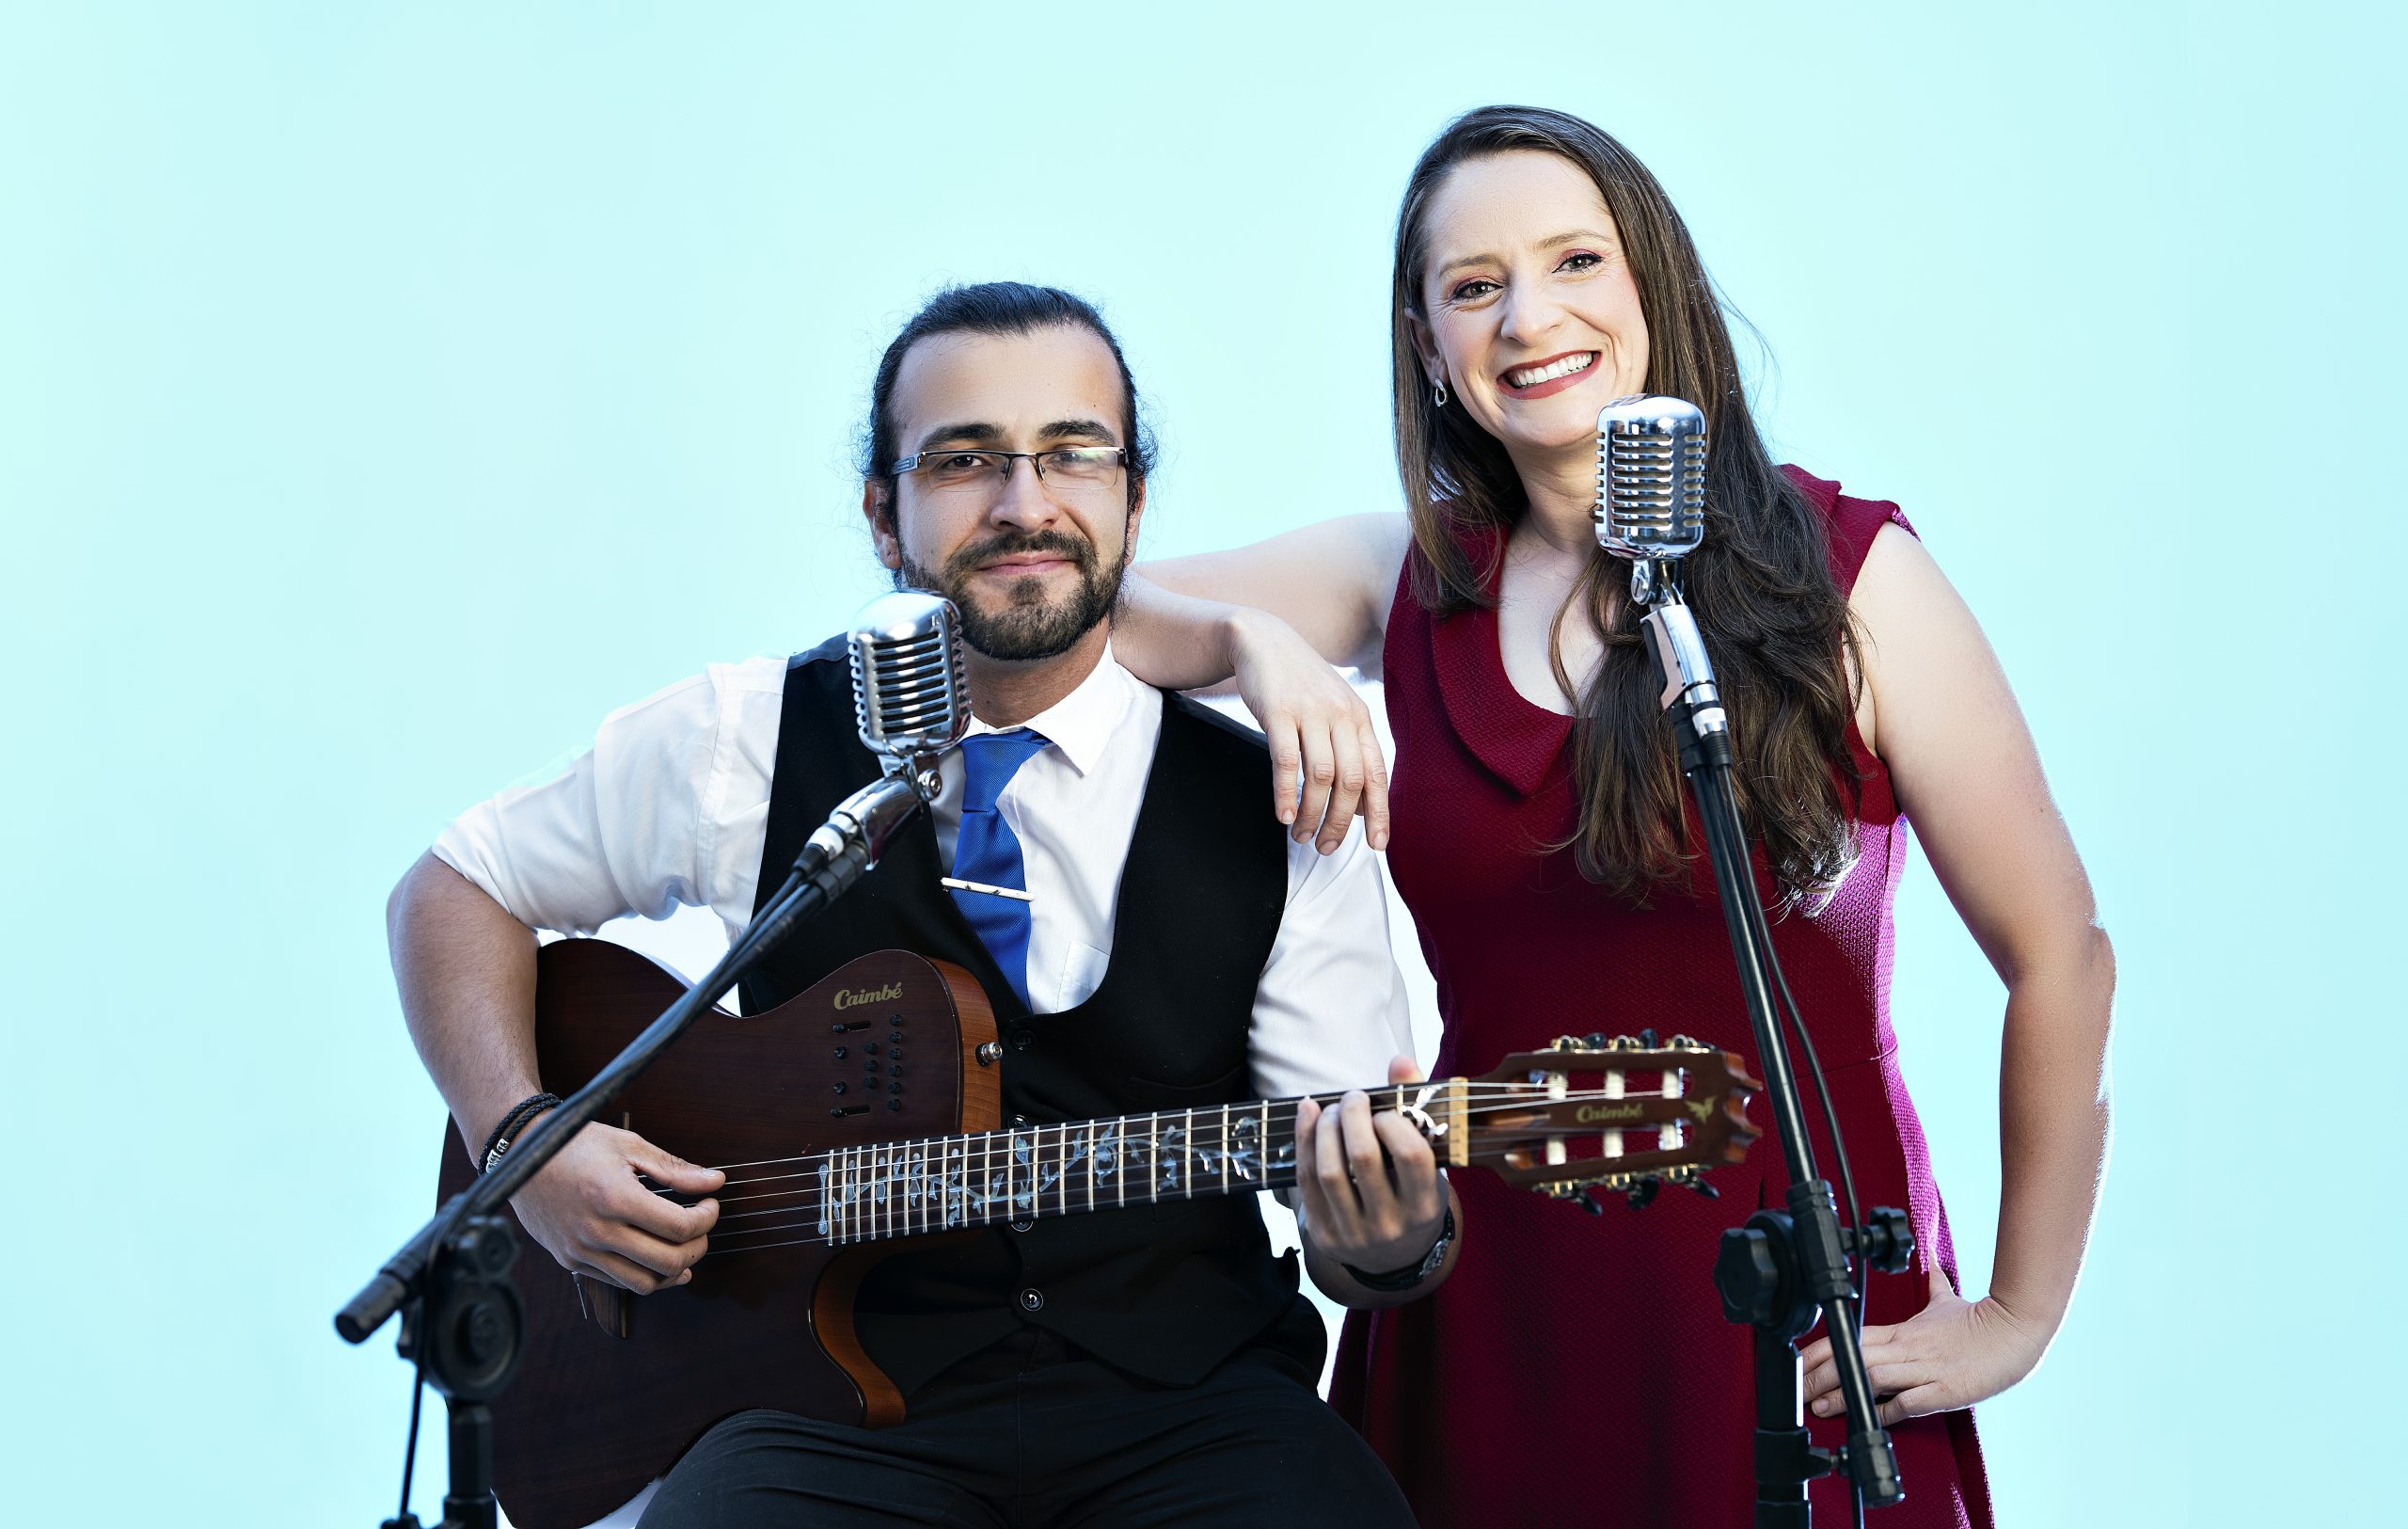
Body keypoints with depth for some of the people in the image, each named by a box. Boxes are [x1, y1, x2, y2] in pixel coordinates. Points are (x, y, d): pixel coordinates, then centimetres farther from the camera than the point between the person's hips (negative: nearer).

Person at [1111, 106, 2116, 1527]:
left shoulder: (1847, 573, -6)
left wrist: (2020, 1317, -3)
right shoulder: (1410, 582, 6)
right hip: (1486, 1301, 3)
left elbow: (2061, 955, -5)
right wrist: (1250, 641, -16)